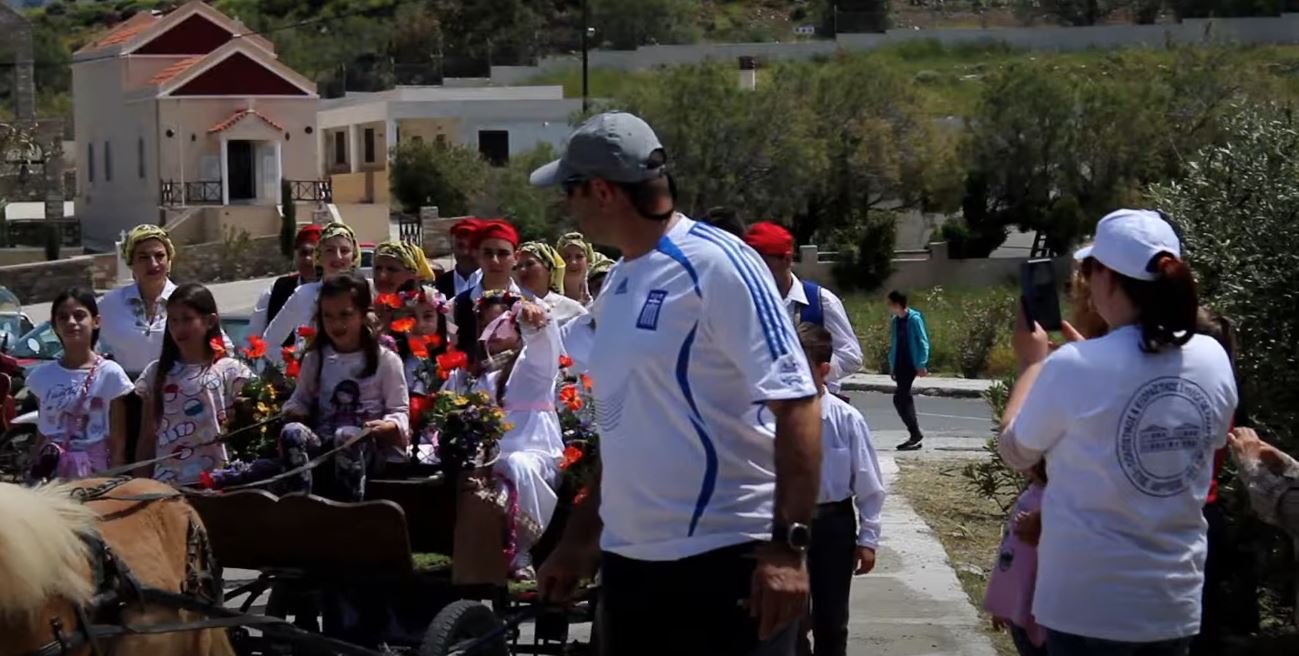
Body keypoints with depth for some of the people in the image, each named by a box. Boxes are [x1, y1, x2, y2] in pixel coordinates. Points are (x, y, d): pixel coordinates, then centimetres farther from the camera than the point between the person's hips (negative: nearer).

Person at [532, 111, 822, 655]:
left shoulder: (715, 264, -12)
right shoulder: (617, 283, 12)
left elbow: (795, 401, -17)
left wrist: (789, 544, -22)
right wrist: (579, 539, 21)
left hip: (724, 558, -8)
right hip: (628, 560, 8)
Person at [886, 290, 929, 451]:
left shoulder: (914, 319, -11)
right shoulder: (895, 321, 11)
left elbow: (923, 342, -11)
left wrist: (922, 365, -17)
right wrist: (892, 365, 15)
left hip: (911, 364, -8)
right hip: (900, 364, 8)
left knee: (899, 398, -14)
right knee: (905, 398, 8)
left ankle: (915, 433, -7)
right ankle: (915, 434, 15)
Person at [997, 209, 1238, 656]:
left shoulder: (1074, 368, -18)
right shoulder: (1213, 360, -4)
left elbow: (1015, 452, -3)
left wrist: (1033, 362, 11)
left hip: (1087, 603, -4)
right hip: (1175, 601, 4)